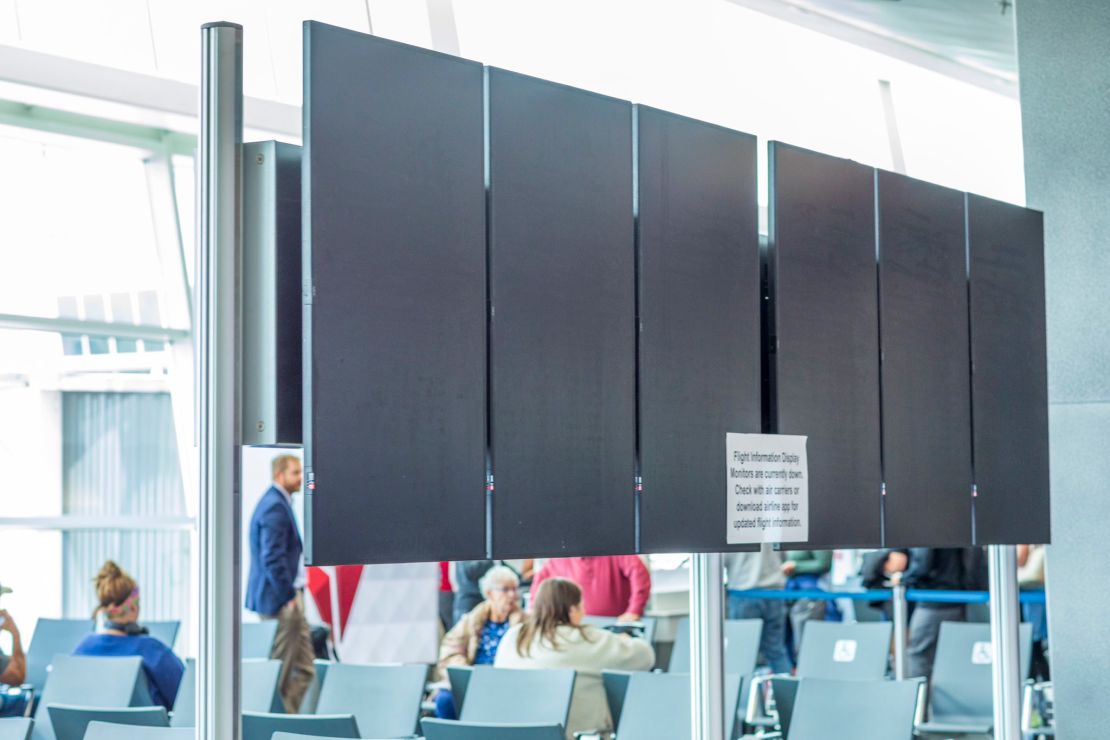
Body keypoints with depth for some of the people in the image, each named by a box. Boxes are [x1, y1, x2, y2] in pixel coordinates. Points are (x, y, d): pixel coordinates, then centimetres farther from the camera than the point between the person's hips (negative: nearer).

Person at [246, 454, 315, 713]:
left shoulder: (279, 503, 16)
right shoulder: (275, 507, -17)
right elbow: (272, 558, -23)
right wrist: (289, 596, -19)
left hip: (287, 598, 10)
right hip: (280, 599, -10)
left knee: (305, 668, 12)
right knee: (278, 672, -3)